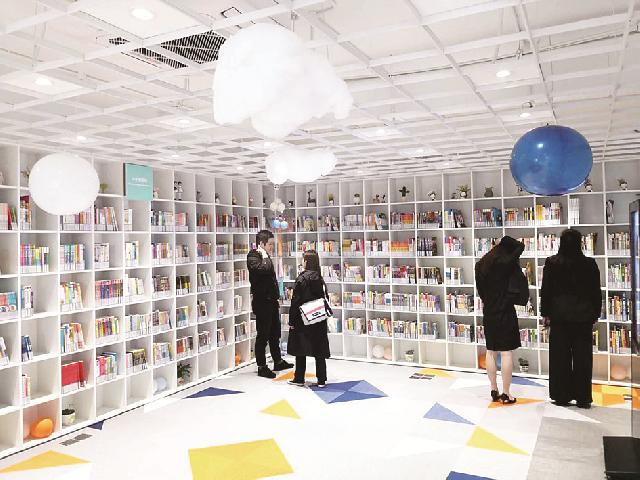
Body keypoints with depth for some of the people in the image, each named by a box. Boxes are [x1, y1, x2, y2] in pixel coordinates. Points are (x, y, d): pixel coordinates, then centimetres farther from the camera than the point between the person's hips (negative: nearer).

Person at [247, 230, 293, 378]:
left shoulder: (265, 257, 15)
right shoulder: (253, 257, -14)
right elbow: (263, 269, -35)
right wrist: (265, 256, -18)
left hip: (271, 301, 9)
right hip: (262, 302, -9)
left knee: (275, 334, 18)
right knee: (263, 335, 0)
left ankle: (278, 362, 30)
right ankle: (262, 367, 10)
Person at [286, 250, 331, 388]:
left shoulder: (301, 278, -13)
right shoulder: (320, 279, 2)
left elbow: (295, 301, -13)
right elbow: (325, 298, 6)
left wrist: (291, 321, -8)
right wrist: (324, 313, 15)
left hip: (303, 319, -5)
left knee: (300, 349, 8)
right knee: (319, 350, 8)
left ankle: (299, 378, 15)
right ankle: (321, 380, 11)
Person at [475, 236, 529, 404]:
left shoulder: (481, 265, 6)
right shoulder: (505, 263, -13)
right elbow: (520, 246, -4)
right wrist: (508, 241, 10)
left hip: (488, 312, 6)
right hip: (505, 313, -6)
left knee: (491, 352, 10)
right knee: (506, 353, -1)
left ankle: (494, 391, 18)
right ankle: (506, 393, 3)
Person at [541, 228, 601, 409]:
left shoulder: (551, 263, -3)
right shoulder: (589, 264, -2)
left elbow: (545, 290, -1)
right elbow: (596, 292, 3)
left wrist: (545, 313, 7)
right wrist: (595, 314, 13)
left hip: (559, 316, 0)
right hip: (583, 316, 1)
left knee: (560, 357, 7)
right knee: (582, 357, 7)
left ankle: (561, 396, 12)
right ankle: (583, 398, 13)